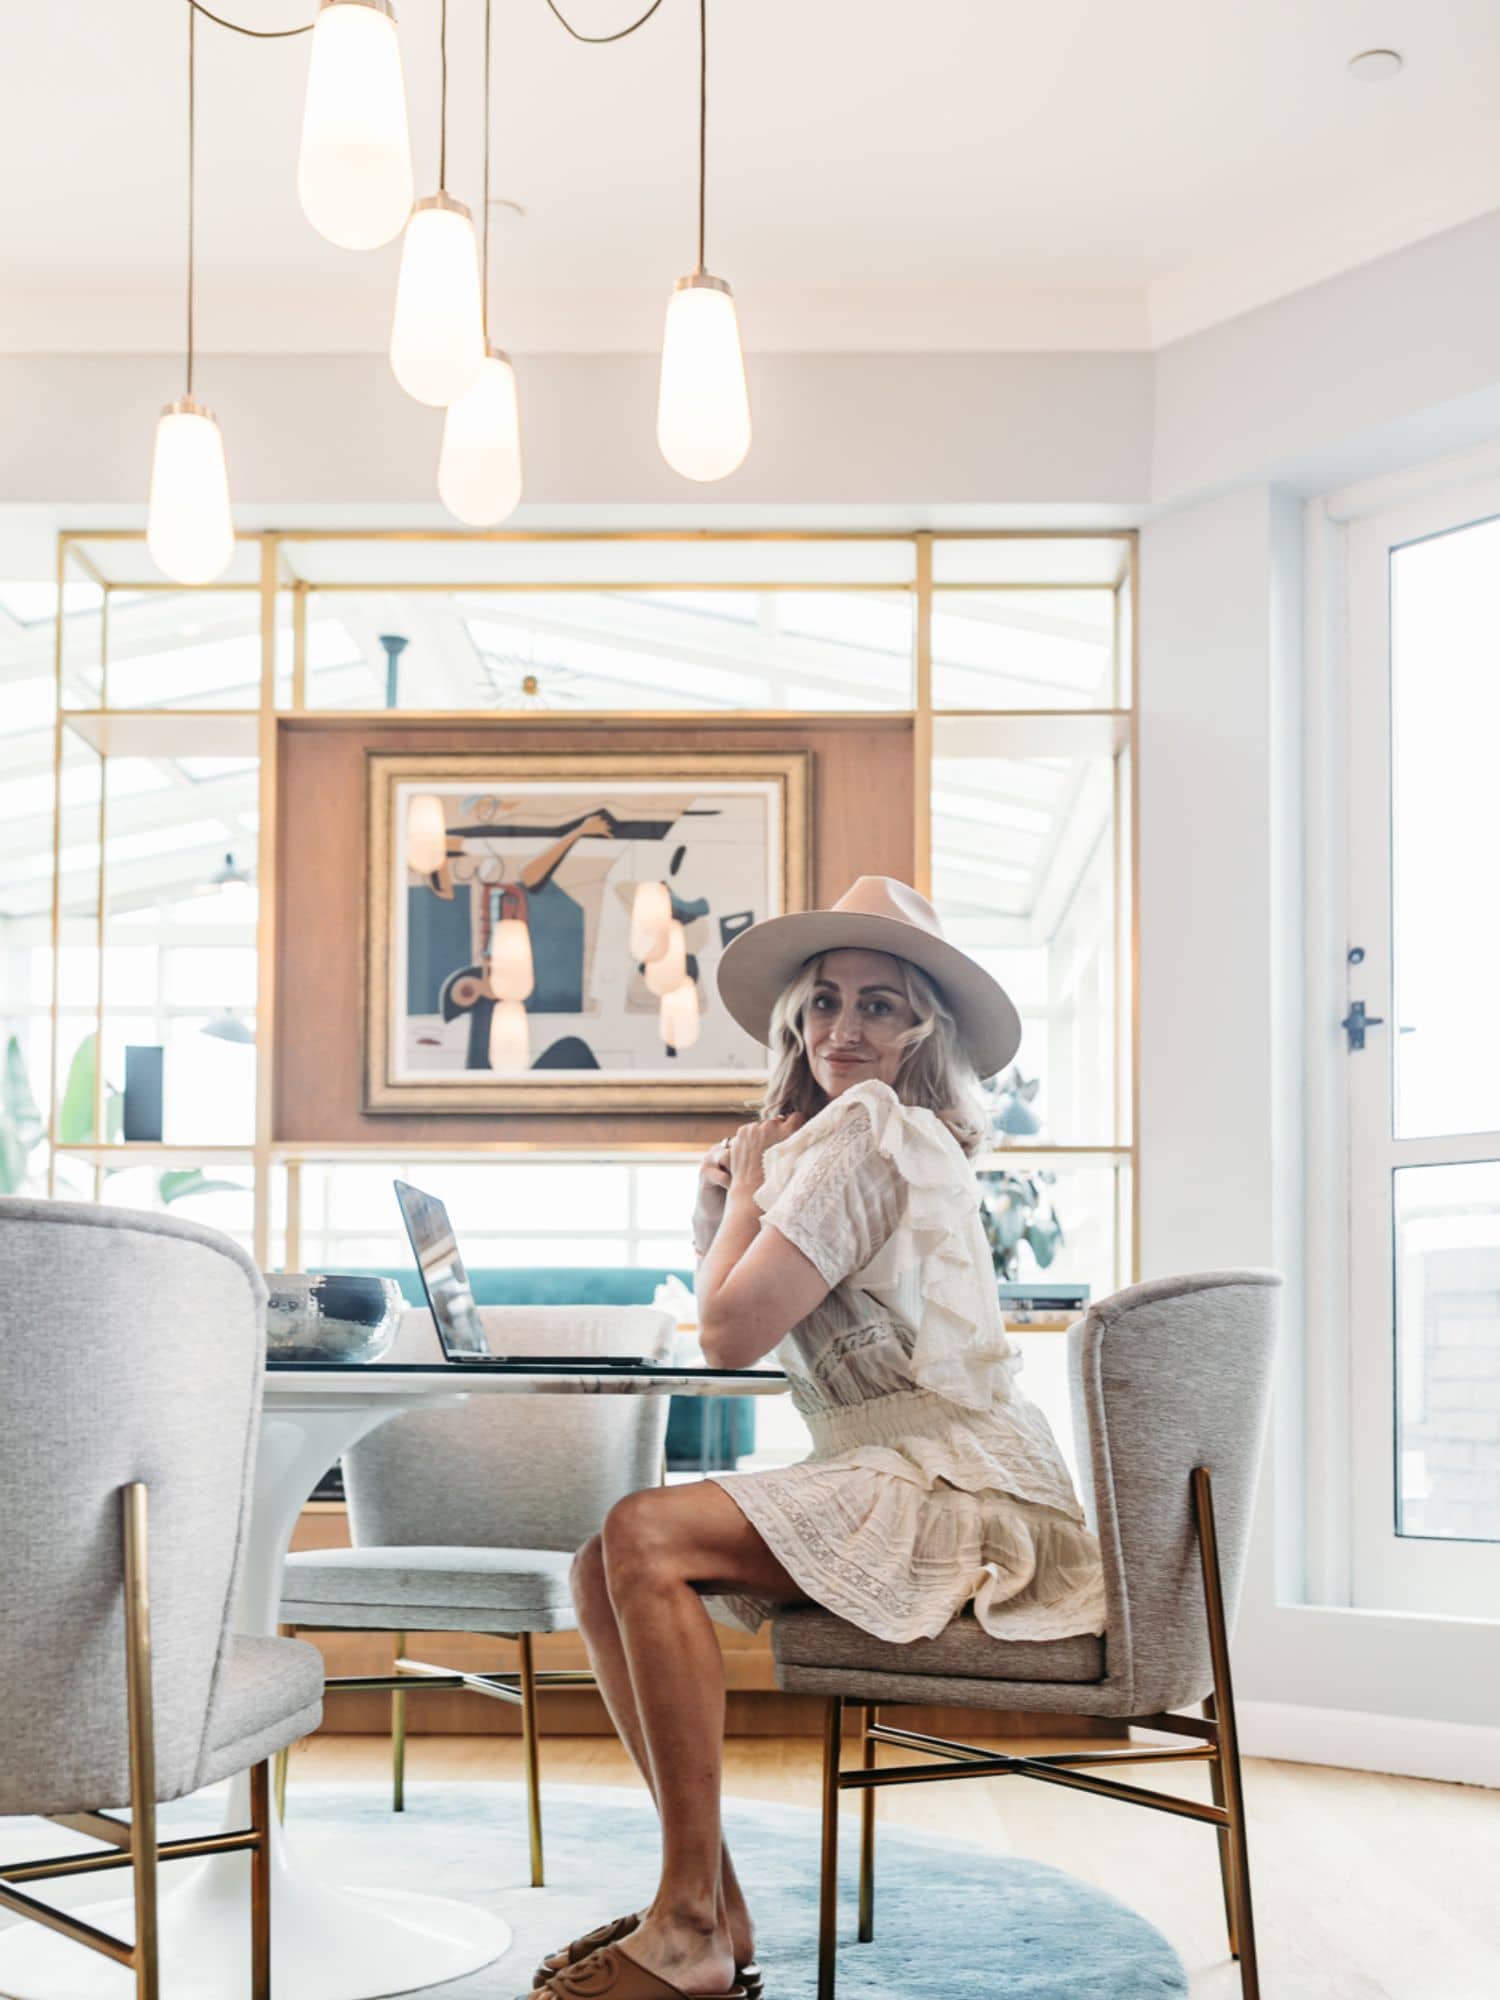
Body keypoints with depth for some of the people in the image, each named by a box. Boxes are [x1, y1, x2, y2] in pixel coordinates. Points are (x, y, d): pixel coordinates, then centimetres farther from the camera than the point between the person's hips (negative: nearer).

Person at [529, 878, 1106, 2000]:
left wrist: (749, 1185, 0)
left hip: (956, 1494, -10)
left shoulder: (869, 1131, -10)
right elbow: (731, 1310, 22)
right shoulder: (903, 1140, 21)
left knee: (644, 1539, -24)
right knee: (604, 1567, 0)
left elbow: (731, 1333, -15)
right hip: (901, 1484, 10)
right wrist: (728, 1201, 7)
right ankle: (715, 1909, -1)